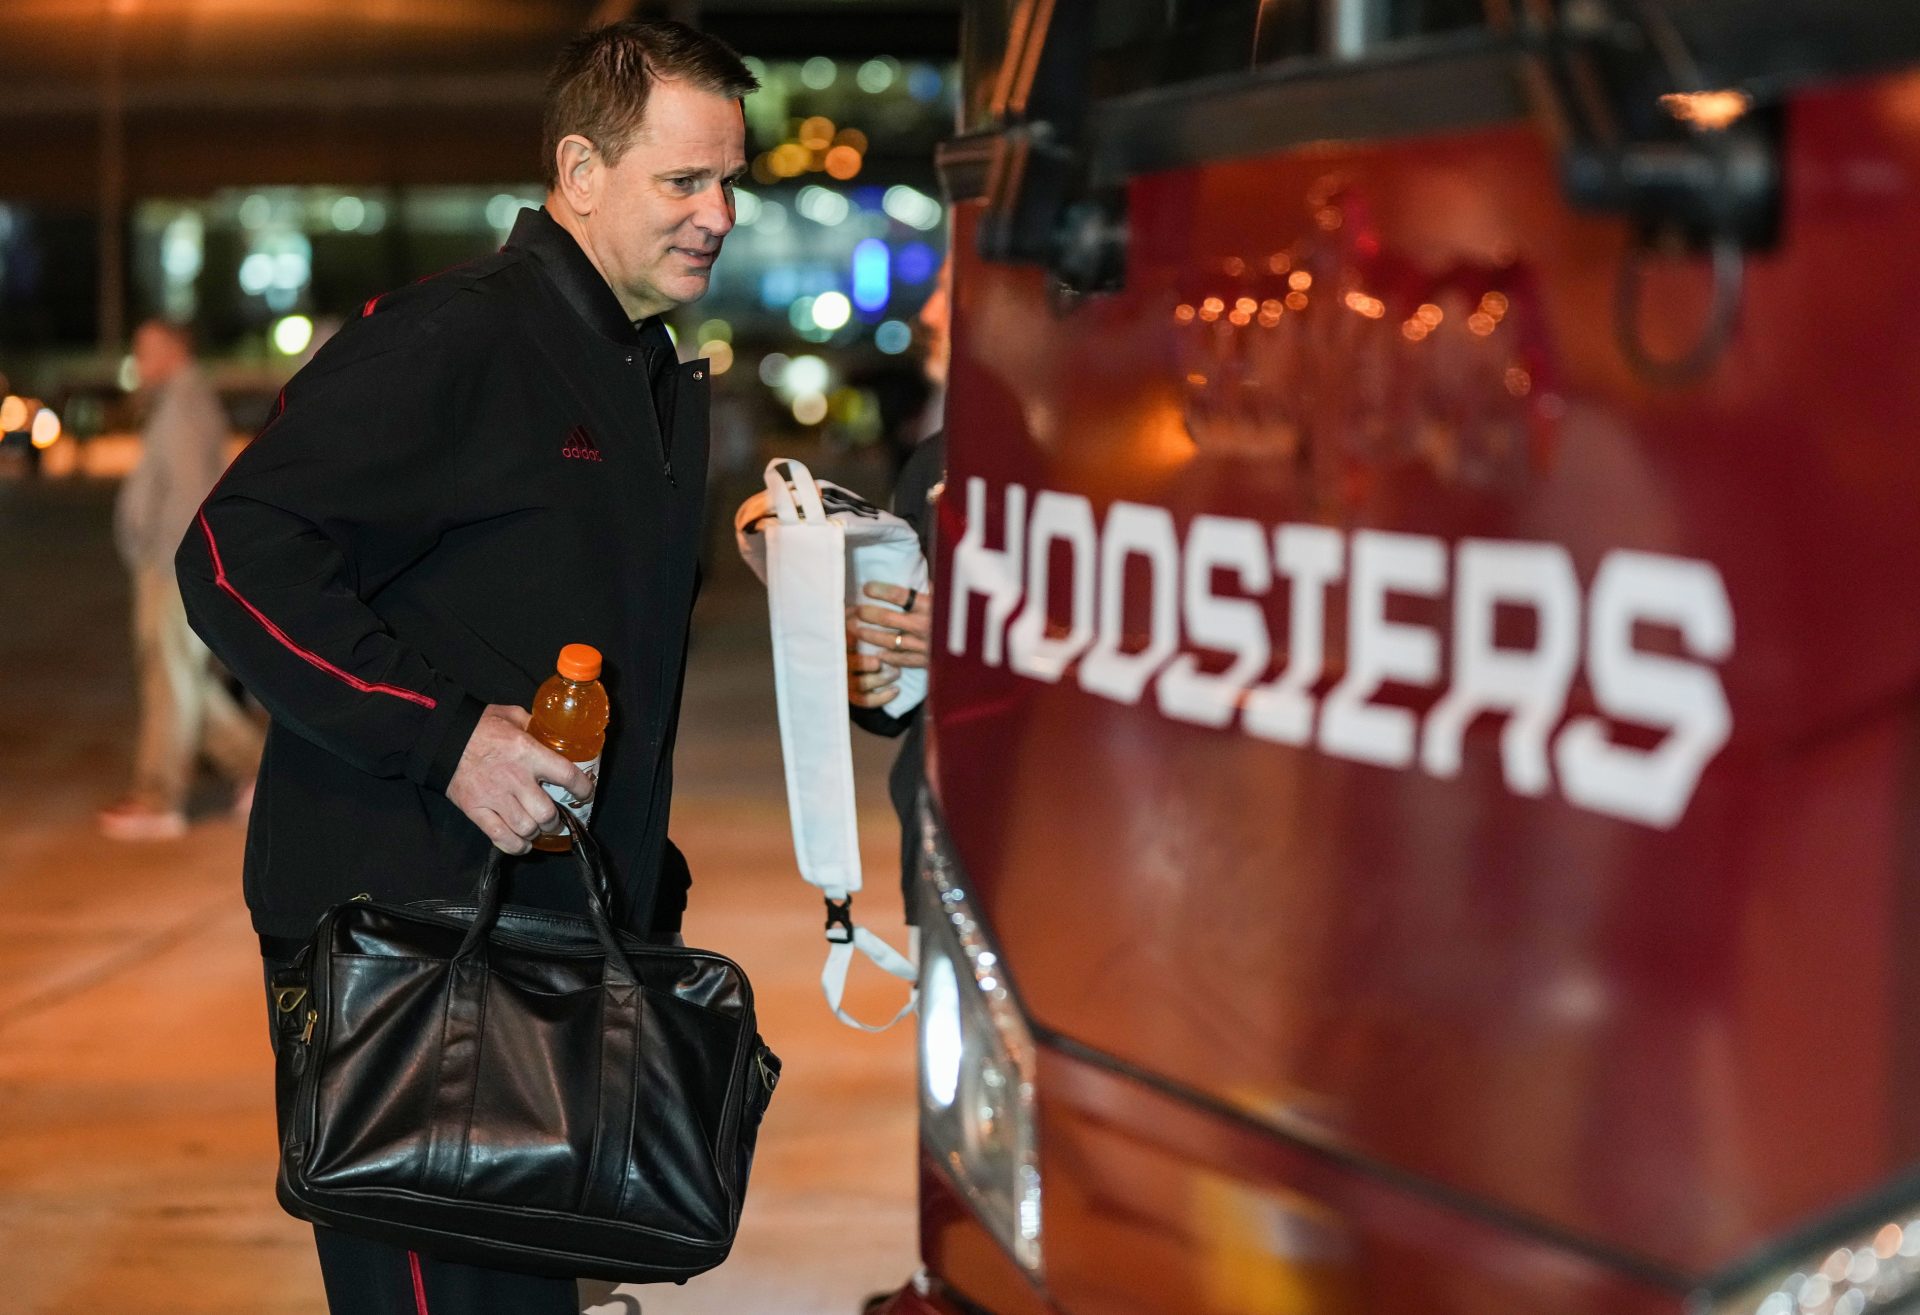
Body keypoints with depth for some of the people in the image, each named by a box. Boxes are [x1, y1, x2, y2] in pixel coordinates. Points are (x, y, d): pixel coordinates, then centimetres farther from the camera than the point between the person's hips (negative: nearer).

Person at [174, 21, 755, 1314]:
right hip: (399, 924, -9)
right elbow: (239, 556, -18)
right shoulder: (450, 338, -12)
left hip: (568, 946, 9)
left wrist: (649, 889, 18)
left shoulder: (666, 381, 18)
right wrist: (445, 736, -23)